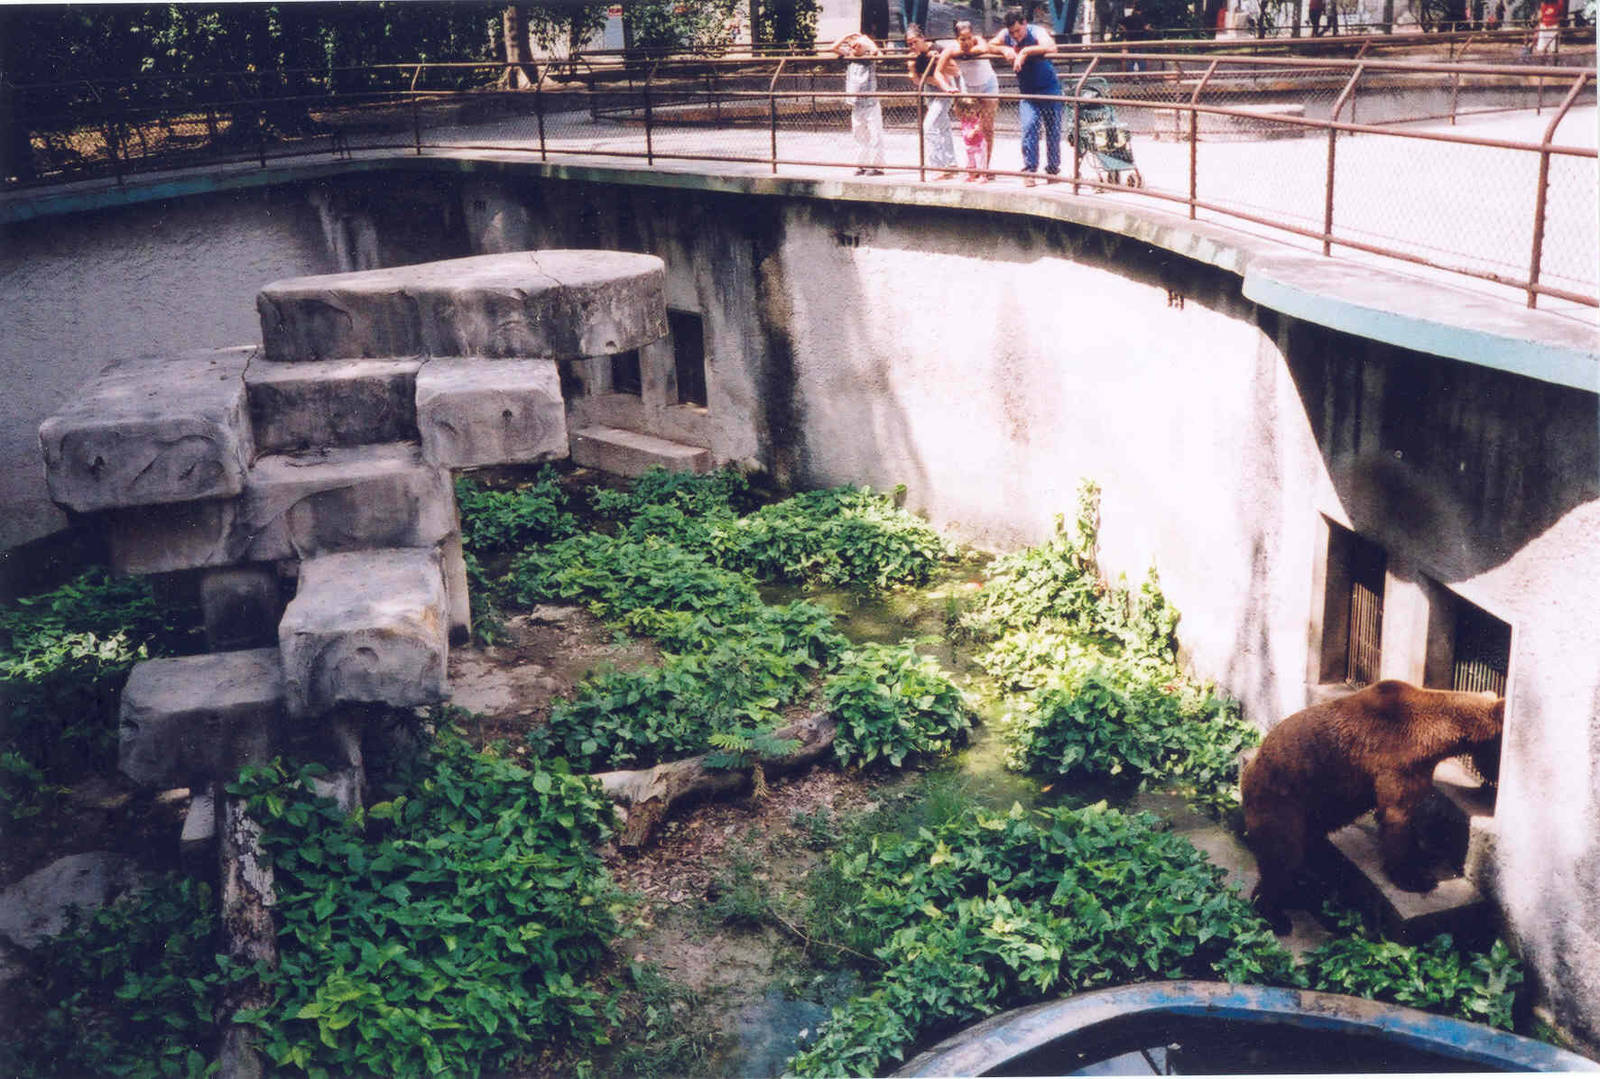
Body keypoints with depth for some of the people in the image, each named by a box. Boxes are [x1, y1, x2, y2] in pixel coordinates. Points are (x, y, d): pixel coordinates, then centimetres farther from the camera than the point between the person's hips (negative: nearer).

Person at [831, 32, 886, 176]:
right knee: (860, 137, 10)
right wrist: (847, 36, 5)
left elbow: (876, 50, -22)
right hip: (855, 106, 5)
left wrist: (866, 39, -7)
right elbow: (834, 47, 7)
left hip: (871, 104, -5)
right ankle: (862, 165, 16)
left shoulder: (870, 58, -2)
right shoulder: (848, 57, 9)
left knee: (875, 136, -5)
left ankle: (876, 165, -3)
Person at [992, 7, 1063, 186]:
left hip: (1049, 90, -3)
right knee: (1029, 126, -16)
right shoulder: (1005, 35, -5)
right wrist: (1004, 49, -18)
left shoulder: (1037, 32, -19)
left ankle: (1053, 170, 17)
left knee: (1053, 131, 3)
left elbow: (1051, 47, -37)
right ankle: (1029, 170, -13)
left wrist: (1025, 51, -37)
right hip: (1027, 93, 3)